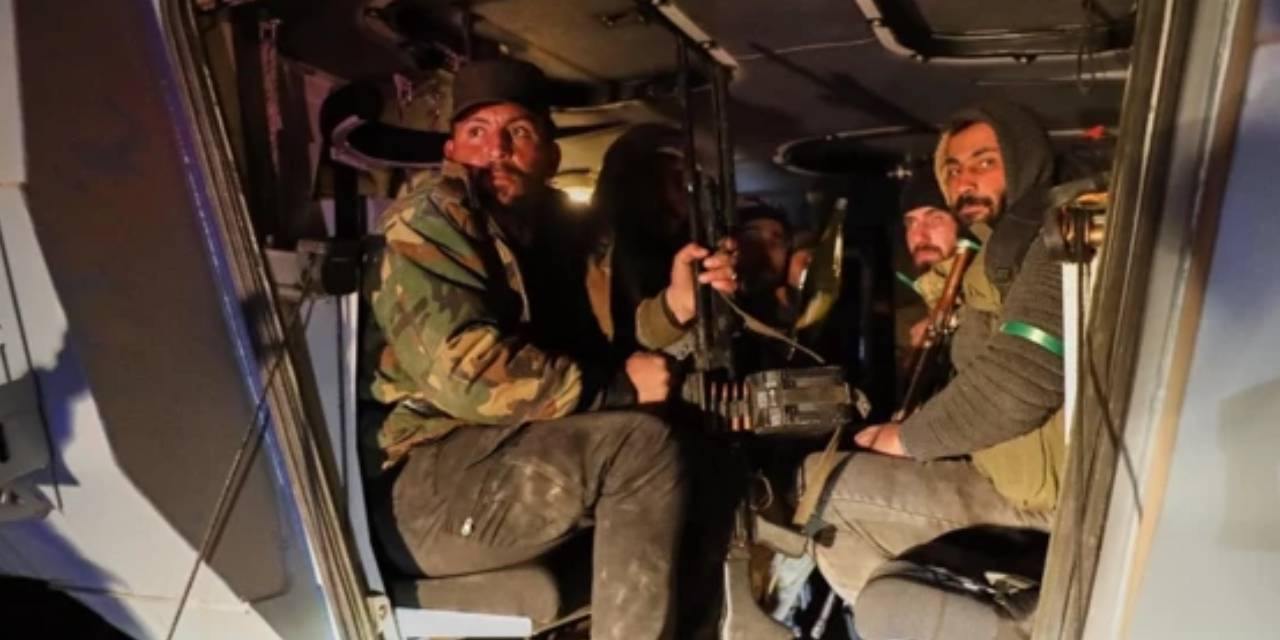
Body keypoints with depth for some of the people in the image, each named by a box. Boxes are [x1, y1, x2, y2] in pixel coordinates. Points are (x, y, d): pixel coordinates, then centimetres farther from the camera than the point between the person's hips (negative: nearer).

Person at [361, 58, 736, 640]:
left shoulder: (544, 223, 15)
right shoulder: (430, 216, -9)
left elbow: (588, 345, 10)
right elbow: (465, 370, -22)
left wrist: (674, 305, -7)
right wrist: (617, 386, -16)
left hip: (509, 464, 8)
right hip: (421, 492, -8)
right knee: (642, 445, -26)